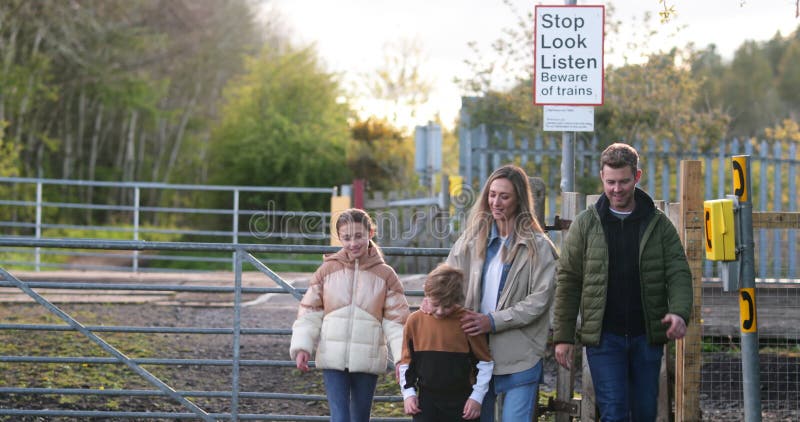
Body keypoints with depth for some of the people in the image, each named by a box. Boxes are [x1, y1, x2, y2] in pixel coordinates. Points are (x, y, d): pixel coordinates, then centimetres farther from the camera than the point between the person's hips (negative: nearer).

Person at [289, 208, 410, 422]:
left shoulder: (385, 275, 1)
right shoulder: (327, 270, 2)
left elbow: (396, 321, 0)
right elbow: (309, 312, 3)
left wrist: (401, 359, -10)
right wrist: (301, 346, -9)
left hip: (367, 361, 1)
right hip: (333, 359, -1)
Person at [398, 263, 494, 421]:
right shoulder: (415, 321, -1)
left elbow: (485, 362, 0)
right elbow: (406, 361, 9)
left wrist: (477, 396, -4)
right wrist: (408, 393, 1)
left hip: (461, 402, -2)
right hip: (427, 401, 2)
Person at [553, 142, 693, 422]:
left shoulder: (658, 224, 5)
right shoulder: (585, 225, 3)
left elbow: (679, 273, 0)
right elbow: (568, 283, 3)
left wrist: (679, 312, -20)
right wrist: (562, 336, -1)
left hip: (647, 336, 2)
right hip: (603, 338, -2)